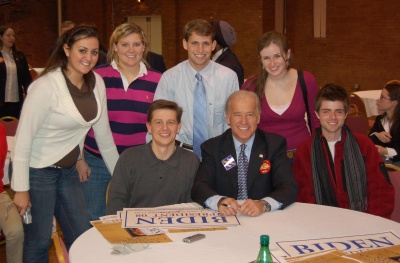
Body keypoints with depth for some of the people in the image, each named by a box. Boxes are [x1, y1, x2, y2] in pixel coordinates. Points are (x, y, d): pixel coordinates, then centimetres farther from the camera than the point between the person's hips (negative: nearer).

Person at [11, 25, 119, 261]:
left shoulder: (96, 83, -2)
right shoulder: (46, 86, -20)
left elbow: (103, 132, 8)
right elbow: (23, 138, -18)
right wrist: (21, 189, -17)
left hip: (69, 171, 6)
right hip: (38, 172, -6)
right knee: (39, 241, 6)